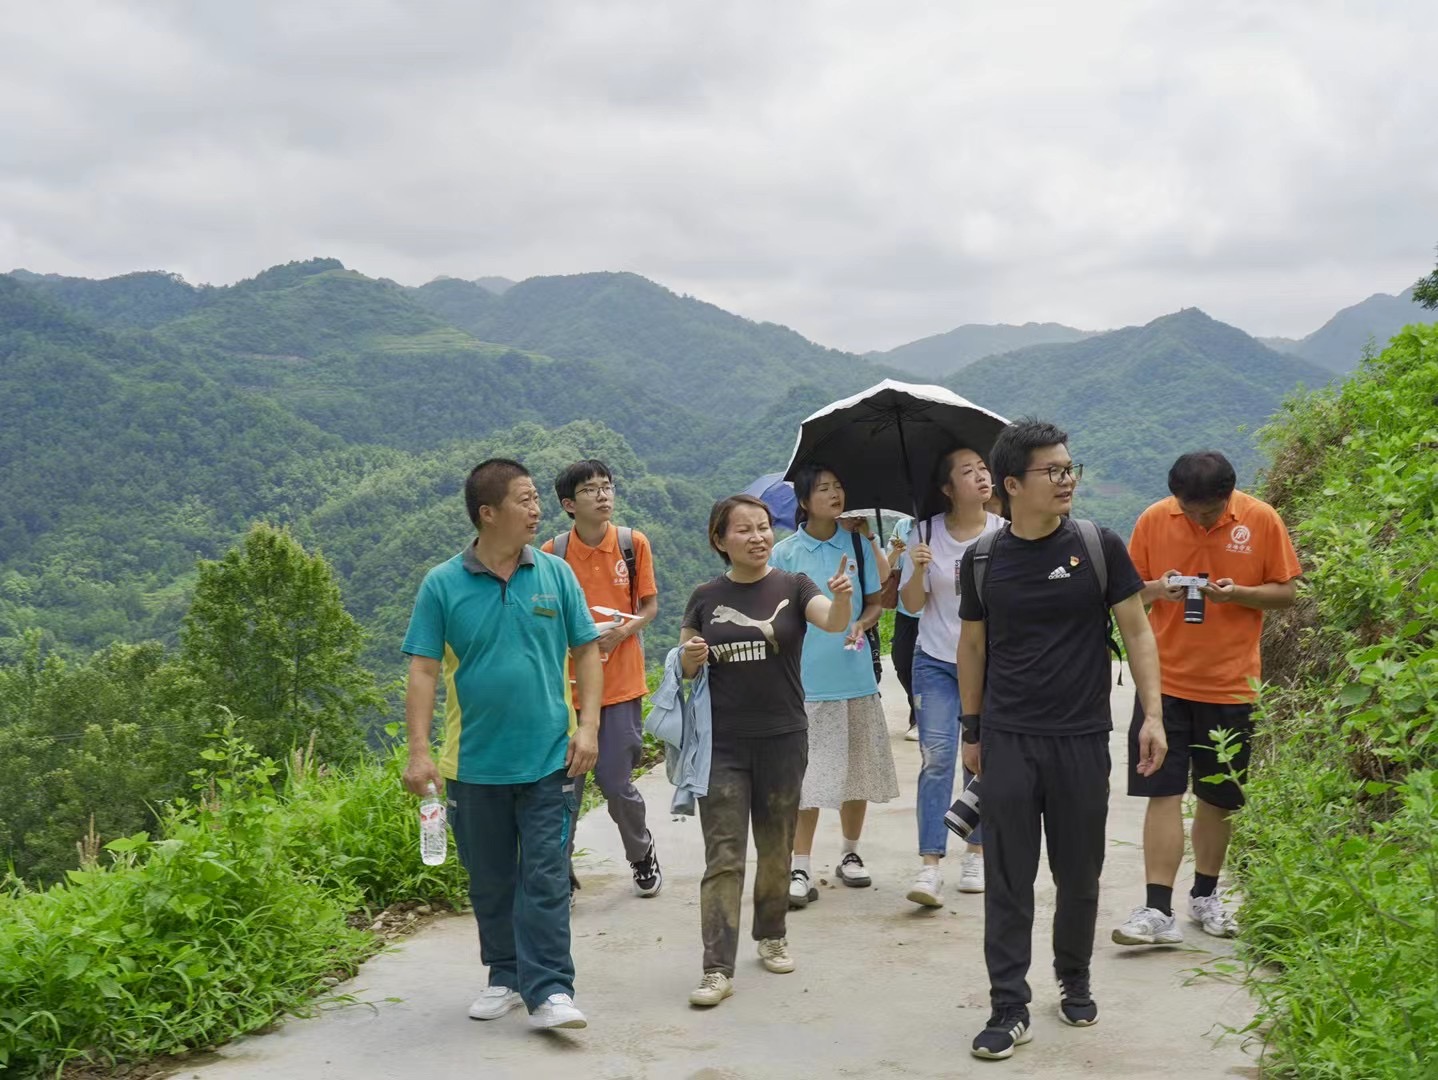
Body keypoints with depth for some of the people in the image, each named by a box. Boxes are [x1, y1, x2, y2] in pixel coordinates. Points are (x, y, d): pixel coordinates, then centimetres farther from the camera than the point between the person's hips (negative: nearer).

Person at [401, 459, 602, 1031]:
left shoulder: (555, 574, 1)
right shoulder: (442, 586, -4)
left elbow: (587, 652, 6)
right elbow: (423, 670, -3)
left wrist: (588, 727, -4)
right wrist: (419, 751, -10)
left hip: (550, 761, 0)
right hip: (474, 763, 1)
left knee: (545, 877, -3)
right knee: (490, 880, 13)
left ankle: (549, 992, 0)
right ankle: (505, 977, 29)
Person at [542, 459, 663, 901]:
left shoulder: (634, 543, -1)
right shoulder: (553, 552, -3)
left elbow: (650, 606, 6)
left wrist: (623, 630, -13)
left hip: (620, 685, 0)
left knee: (616, 782, 2)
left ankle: (643, 856, 29)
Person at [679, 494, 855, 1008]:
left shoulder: (792, 588, -2)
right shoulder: (706, 598, 3)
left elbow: (834, 622, -21)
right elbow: (685, 667, 11)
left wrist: (842, 597, -43)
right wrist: (692, 657, -12)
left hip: (782, 740, 0)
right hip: (722, 745, 0)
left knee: (776, 849, 14)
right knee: (722, 856, -3)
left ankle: (771, 936, 35)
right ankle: (717, 969, -4)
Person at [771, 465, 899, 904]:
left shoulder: (859, 544, 3)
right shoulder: (785, 552, -2)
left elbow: (875, 602, 9)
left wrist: (861, 624, -13)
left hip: (855, 675, 2)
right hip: (805, 681, -2)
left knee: (857, 770, 10)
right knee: (805, 776, -2)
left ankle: (850, 855, 26)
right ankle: (800, 868, 4)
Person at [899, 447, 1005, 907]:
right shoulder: (927, 533, 0)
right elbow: (911, 603, 0)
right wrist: (918, 570, -18)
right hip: (936, 662, 0)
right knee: (936, 757, -10)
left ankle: (976, 854, 22)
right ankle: (930, 867, -13)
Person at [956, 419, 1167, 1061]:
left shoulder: (1099, 546, -3)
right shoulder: (982, 559, 1)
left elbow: (1136, 631, 1)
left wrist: (1152, 715, -7)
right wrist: (972, 731, 12)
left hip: (1082, 740, 0)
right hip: (1007, 741, 0)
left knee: (1079, 874, 12)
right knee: (1008, 880, 0)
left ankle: (1074, 982, 33)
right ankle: (1009, 1008, 6)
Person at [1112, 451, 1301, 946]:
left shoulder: (1261, 520, -5)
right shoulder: (1154, 519, -3)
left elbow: (1287, 590, 1)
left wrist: (1238, 593, -18)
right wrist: (1156, 589, -18)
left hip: (1230, 683, 0)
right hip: (1166, 679, 0)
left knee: (1219, 797, 12)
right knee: (1163, 794, -5)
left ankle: (1206, 896, 30)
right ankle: (1158, 911, -4)